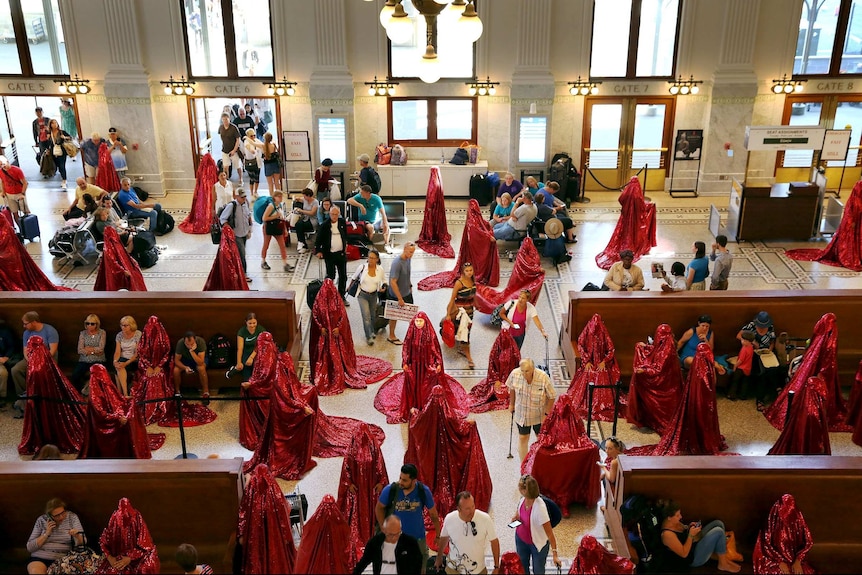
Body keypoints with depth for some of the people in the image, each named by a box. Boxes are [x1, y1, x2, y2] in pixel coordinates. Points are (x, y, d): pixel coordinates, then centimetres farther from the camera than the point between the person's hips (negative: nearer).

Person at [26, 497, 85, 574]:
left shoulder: (72, 517, 4)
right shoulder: (41, 520, 5)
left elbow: (81, 544, -2)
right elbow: (29, 547, 4)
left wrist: (77, 536, -25)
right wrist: (46, 534, -8)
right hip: (40, 558, 0)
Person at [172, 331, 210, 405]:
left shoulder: (201, 341, -34)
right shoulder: (180, 343, -28)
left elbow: (200, 363, -36)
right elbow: (176, 360, -19)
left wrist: (192, 351, -48)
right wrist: (185, 367, -36)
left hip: (198, 359, -2)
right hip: (185, 359, 2)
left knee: (201, 368, -35)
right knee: (176, 370, -26)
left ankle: (206, 393, -19)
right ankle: (177, 392, -2)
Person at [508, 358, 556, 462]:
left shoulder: (543, 378, -29)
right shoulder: (515, 374, -22)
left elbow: (552, 397, -16)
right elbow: (512, 389, 0)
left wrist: (546, 414, -15)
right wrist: (512, 404, 9)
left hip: (539, 415, -1)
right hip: (521, 413, 1)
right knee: (523, 438, 10)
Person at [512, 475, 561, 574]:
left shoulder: (540, 507, -37)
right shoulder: (523, 499, -17)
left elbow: (549, 533, -32)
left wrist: (555, 554, -33)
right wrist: (516, 516, -10)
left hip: (538, 543, -6)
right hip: (521, 539, 6)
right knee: (522, 569, 24)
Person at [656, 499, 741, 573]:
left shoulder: (673, 522, -4)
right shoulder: (667, 534, -31)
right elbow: (684, 554, -26)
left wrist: (690, 527, -5)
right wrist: (691, 535, -26)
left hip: (694, 543, 10)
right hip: (693, 558, -10)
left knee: (718, 523, 3)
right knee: (719, 531, -19)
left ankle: (724, 557, 13)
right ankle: (723, 564, 0)